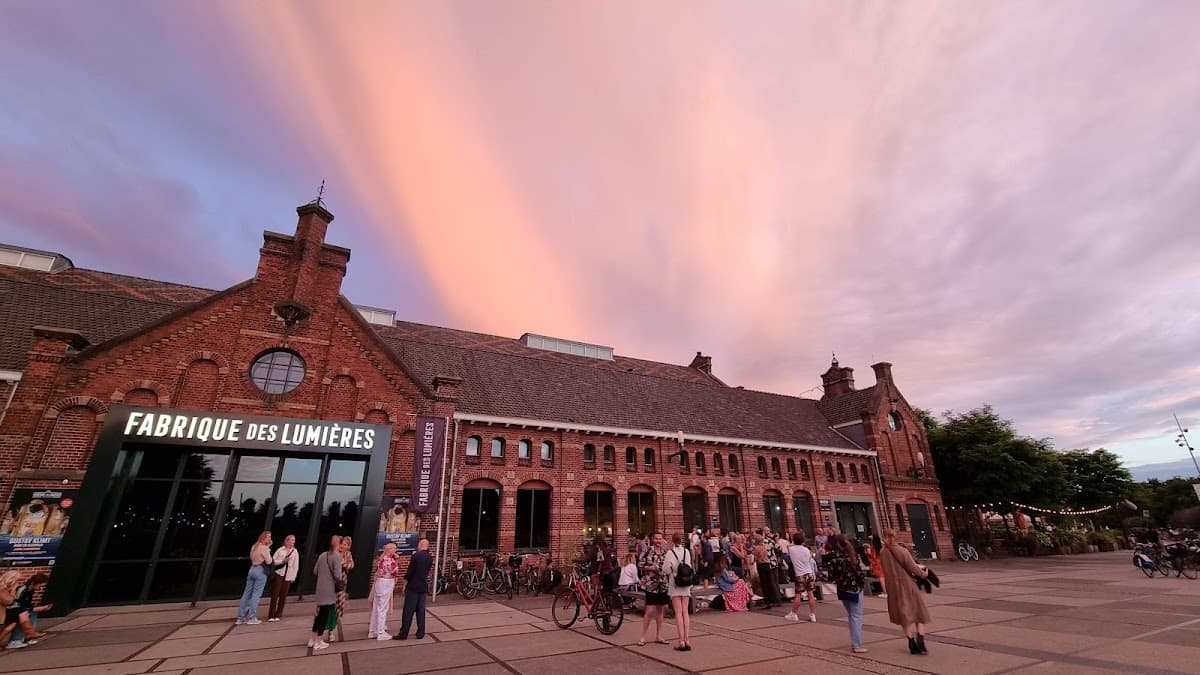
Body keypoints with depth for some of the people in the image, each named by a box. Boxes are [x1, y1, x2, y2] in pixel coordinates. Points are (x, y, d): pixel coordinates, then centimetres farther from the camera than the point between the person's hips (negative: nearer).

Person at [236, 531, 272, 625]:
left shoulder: (254, 546, 11)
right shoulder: (264, 548, -13)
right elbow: (269, 562, -12)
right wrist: (268, 549, -4)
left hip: (252, 569, 8)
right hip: (261, 571, -8)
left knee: (246, 594, 10)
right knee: (256, 594, -1)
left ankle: (240, 618, 14)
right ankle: (251, 618, 2)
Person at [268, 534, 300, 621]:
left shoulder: (295, 552, 4)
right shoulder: (280, 550, 2)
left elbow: (296, 567, 3)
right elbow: (273, 561, 0)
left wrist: (293, 578, -2)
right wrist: (282, 561, -14)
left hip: (287, 577, 1)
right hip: (278, 575, -1)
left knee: (283, 596, 2)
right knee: (275, 595, -3)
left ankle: (278, 615, 12)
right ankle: (271, 615, 5)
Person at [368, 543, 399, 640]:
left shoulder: (381, 558, 6)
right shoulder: (391, 561, -20)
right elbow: (396, 573, -11)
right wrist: (397, 561, -2)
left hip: (379, 583, 9)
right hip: (386, 585, -9)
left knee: (376, 607, 15)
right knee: (383, 608, 1)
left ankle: (372, 631, 25)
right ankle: (381, 633, 9)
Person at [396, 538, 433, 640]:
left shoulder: (416, 555, -15)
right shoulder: (430, 558, 4)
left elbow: (409, 571, -12)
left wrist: (405, 584, -2)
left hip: (413, 587, -5)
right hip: (424, 587, 6)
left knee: (408, 611, 3)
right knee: (421, 611, 11)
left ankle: (404, 633, 7)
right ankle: (420, 633, 14)